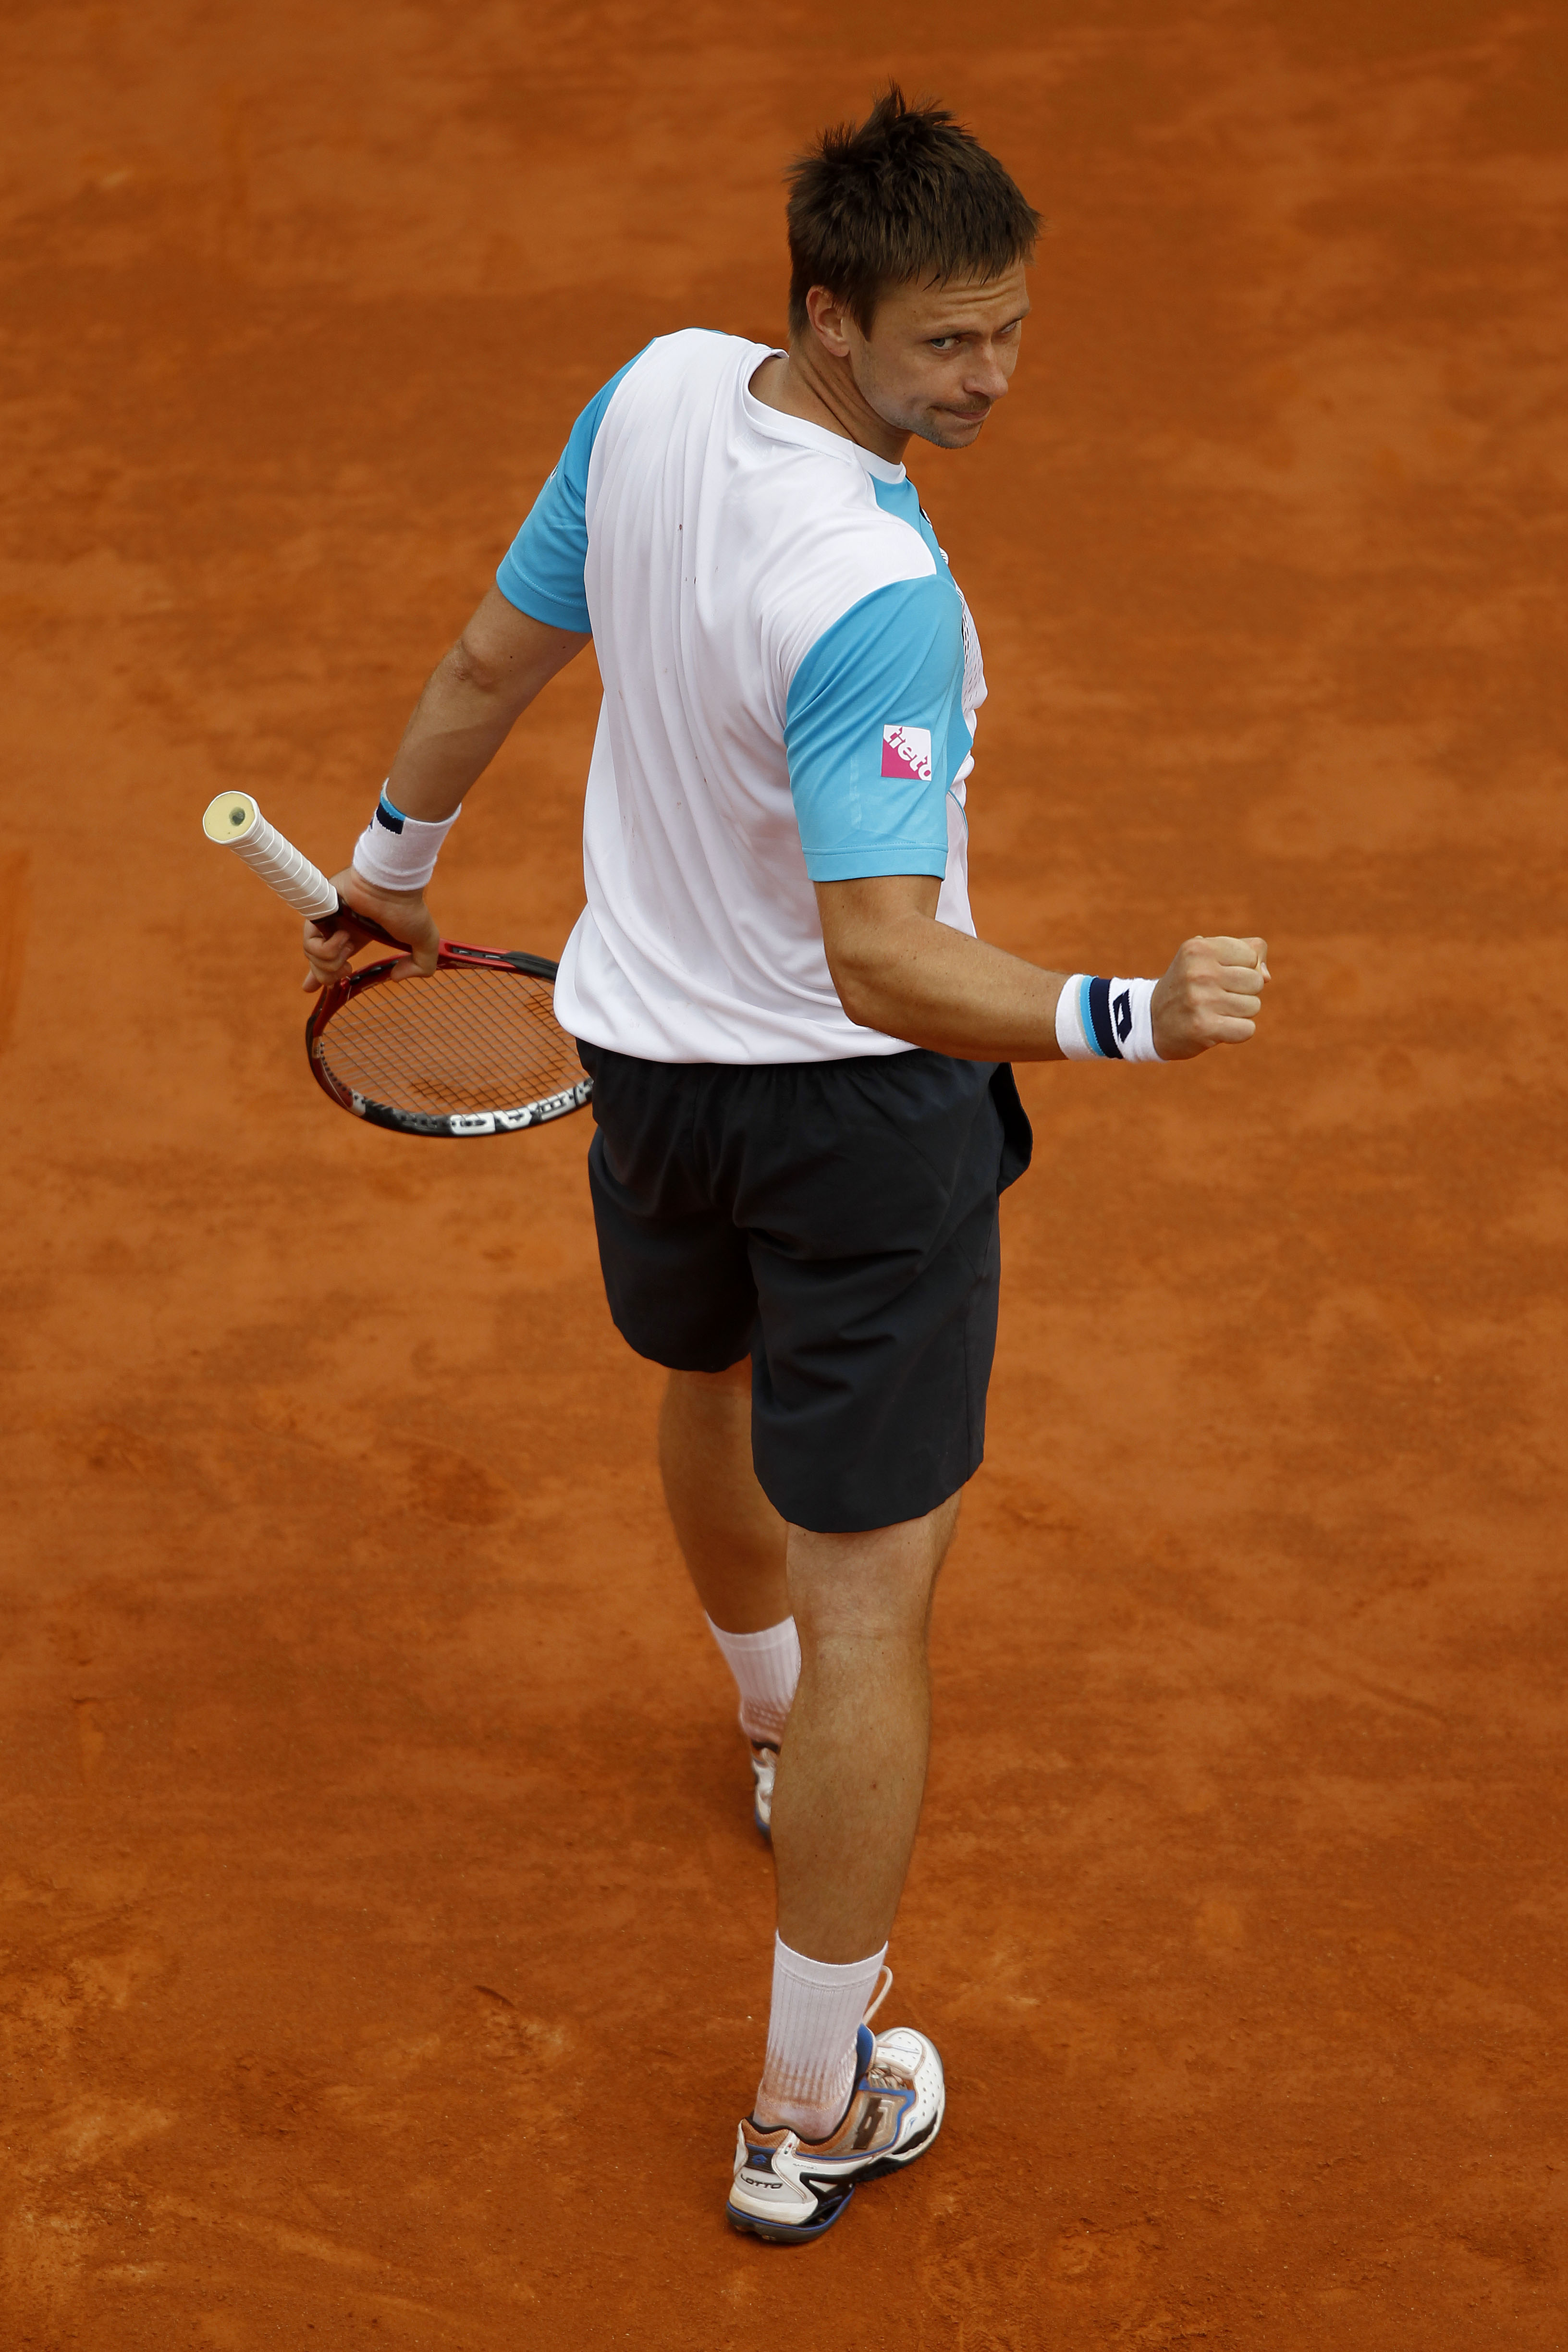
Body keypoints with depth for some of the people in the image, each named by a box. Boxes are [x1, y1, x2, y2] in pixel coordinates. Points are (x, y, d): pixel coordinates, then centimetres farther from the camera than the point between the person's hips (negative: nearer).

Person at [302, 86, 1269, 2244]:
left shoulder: (658, 391, -11)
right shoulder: (877, 600, -34)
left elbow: (498, 655, 5)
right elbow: (882, 957, -39)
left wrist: (394, 860, 20)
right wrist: (1125, 1018, -50)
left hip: (648, 1053, 8)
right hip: (860, 1106, -8)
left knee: (711, 1381, 35)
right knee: (871, 1598, 1)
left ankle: (780, 1723, 66)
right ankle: (812, 2118, 8)